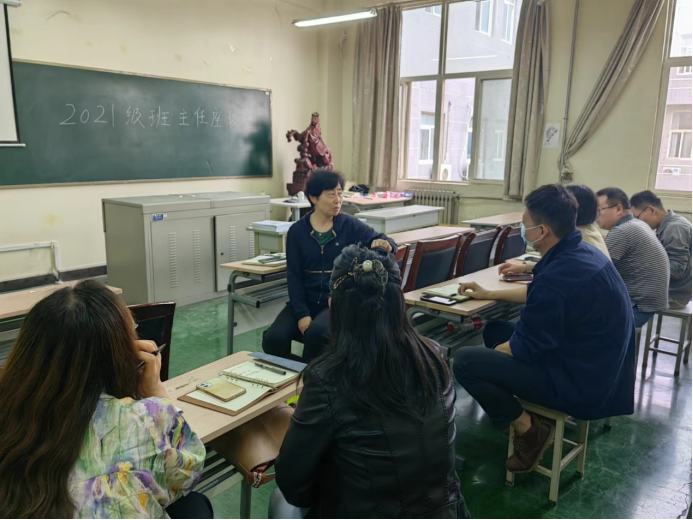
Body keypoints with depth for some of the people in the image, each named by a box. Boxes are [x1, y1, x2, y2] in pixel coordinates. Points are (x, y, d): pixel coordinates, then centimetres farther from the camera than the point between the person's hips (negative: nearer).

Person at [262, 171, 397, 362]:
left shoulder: (350, 225, 0)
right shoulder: (297, 231, 2)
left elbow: (389, 245, -1)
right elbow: (294, 276, -1)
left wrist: (384, 244, -27)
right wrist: (301, 313, -13)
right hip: (306, 300, 2)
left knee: (316, 333, -32)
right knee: (273, 339, -22)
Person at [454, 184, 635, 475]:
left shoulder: (558, 274, -30)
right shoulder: (582, 253, 1)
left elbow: (523, 347, -20)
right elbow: (537, 294, 20)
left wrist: (490, 353, 0)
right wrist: (489, 294, 24)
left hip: (579, 384, -10)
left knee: (465, 362, -10)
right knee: (495, 331, 20)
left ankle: (528, 431, 3)